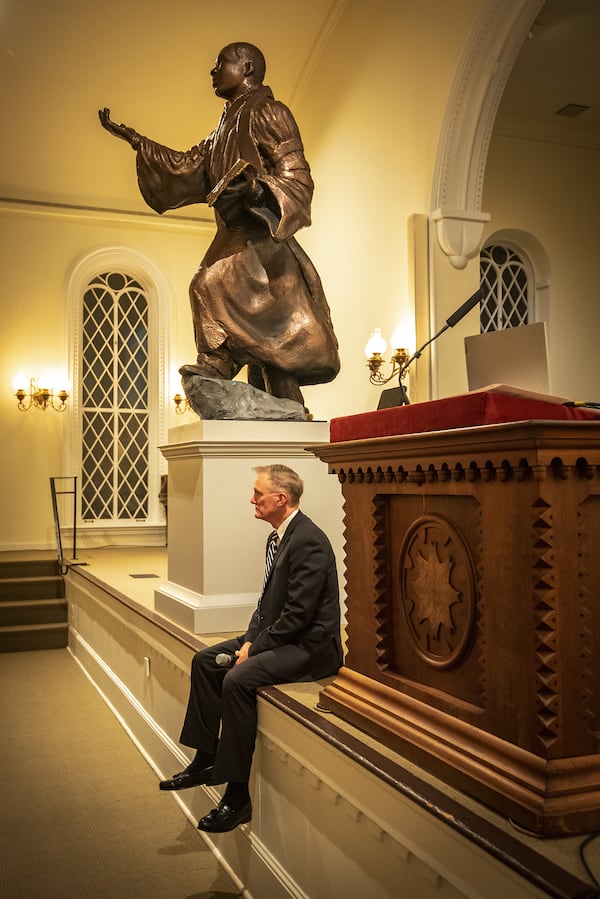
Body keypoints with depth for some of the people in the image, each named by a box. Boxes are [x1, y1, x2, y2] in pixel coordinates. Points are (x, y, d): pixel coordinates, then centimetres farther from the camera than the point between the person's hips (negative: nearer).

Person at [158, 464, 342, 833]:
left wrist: (254, 649, -17)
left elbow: (297, 615, -24)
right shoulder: (278, 537, 10)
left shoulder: (309, 541, -22)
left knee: (238, 679, -28)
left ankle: (237, 797, -16)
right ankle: (206, 760, 16)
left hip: (310, 646, -11)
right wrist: (250, 639, 1)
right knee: (205, 661, 7)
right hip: (281, 636, 11)